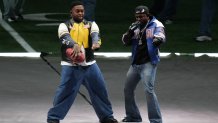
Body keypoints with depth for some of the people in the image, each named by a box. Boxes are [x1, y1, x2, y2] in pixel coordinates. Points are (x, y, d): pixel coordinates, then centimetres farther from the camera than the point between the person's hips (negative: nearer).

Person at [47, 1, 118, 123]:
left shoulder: (91, 25, 8)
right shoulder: (64, 26, 1)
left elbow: (95, 35, -13)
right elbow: (66, 37, -21)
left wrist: (96, 43, -38)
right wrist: (75, 45, -43)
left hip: (89, 65, 3)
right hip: (71, 66, -3)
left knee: (100, 90, 8)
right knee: (65, 92, -8)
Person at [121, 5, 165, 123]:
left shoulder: (156, 25, -8)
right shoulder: (136, 27, 9)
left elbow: (161, 36, -25)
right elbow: (126, 41, 8)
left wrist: (158, 39, -50)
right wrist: (130, 31, -11)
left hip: (148, 63, -7)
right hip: (135, 63, 7)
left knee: (149, 90, -20)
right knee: (128, 89, 14)